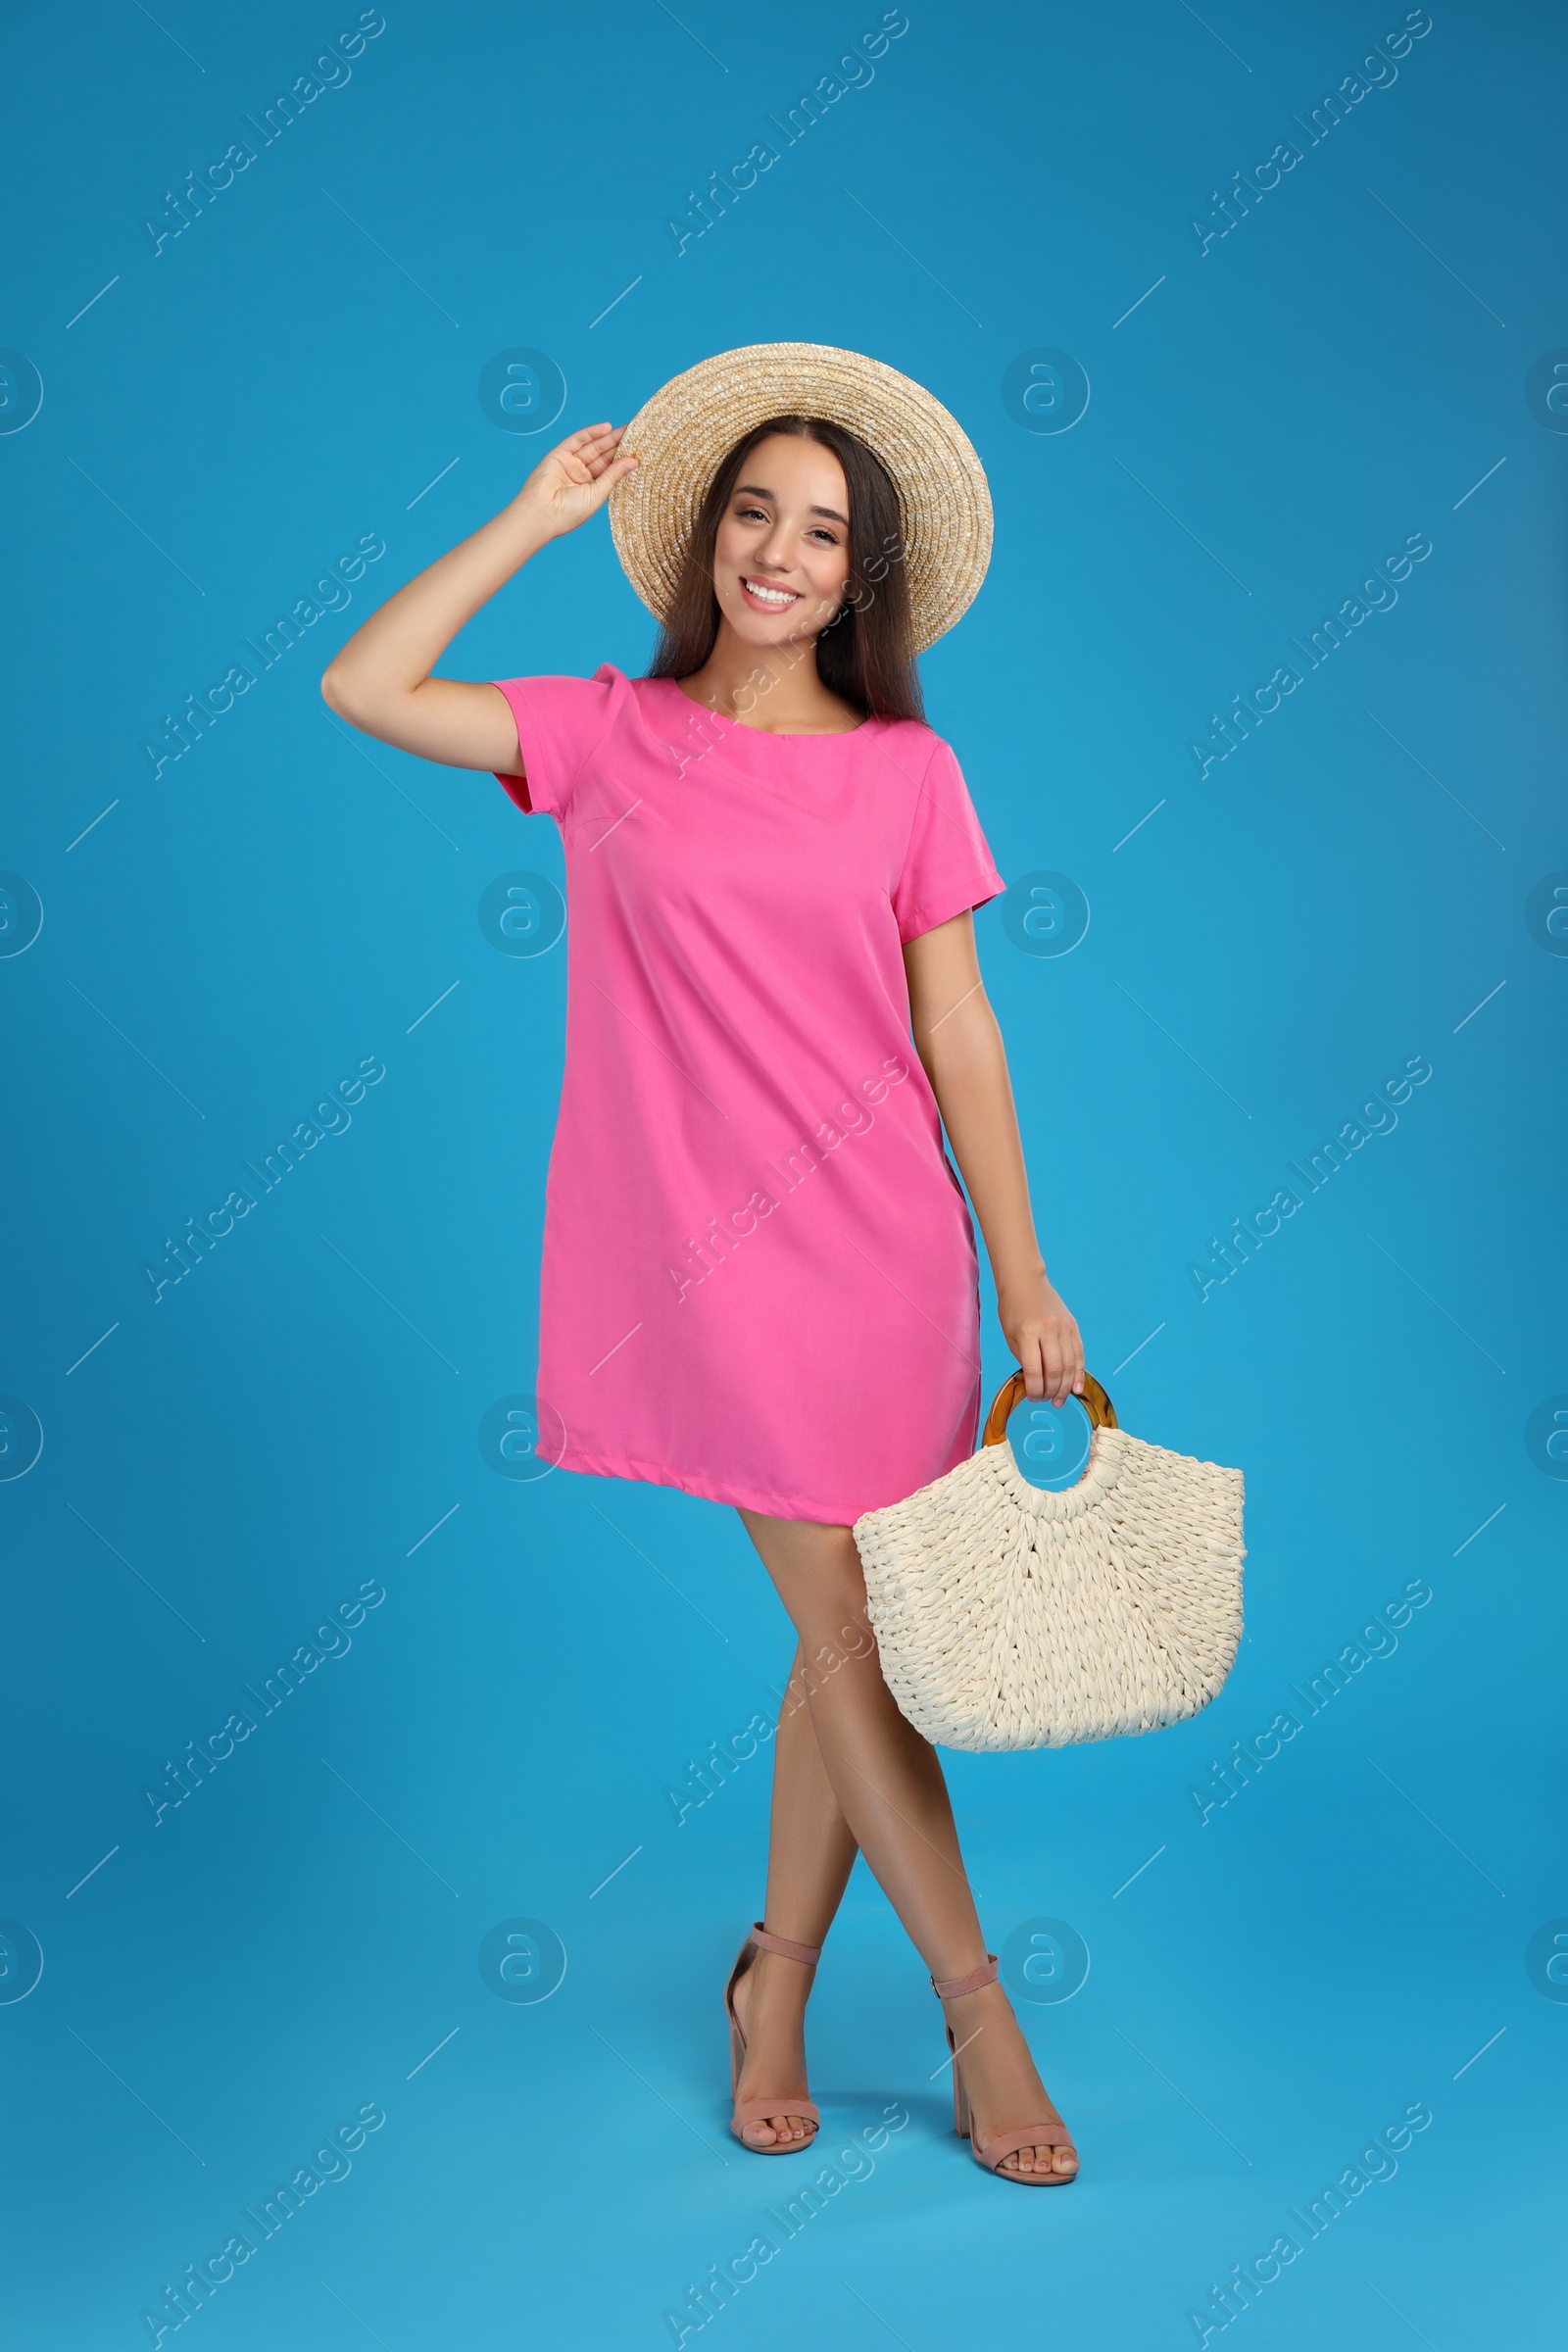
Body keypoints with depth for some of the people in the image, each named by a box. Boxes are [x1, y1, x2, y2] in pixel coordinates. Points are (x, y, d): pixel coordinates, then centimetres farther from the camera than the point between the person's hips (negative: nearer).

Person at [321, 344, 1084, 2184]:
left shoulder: (908, 773, 6)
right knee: (849, 1635, 1)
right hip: (712, 1254, -2)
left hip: (886, 1243, 2)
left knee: (851, 1645, 9)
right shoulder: (612, 736, 5)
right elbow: (363, 689, -4)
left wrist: (1025, 1278, 1)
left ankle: (775, 1984, 30)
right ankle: (977, 2006, 17)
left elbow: (958, 1034, 5)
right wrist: (541, 515, 1)